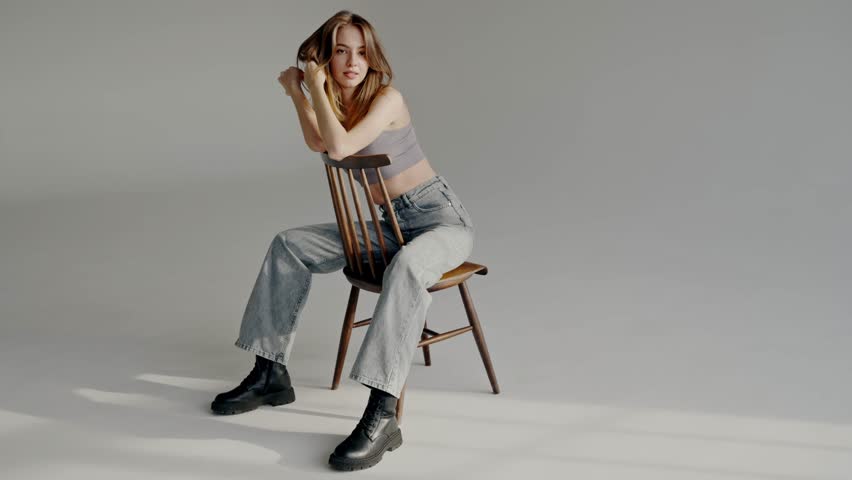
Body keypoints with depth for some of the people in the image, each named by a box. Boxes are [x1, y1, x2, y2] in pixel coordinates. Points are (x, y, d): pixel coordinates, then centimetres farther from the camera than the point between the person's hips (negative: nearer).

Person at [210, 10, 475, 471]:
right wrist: (297, 92, 13)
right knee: (290, 244, -1)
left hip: (442, 218, -7)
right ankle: (271, 372, 2)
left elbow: (340, 148, -28)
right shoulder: (336, 103, 6)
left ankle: (382, 415, -45)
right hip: (392, 224, 7)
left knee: (405, 266, -42)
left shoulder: (387, 98, -16)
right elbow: (320, 143, 22)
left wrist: (316, 87, -17)